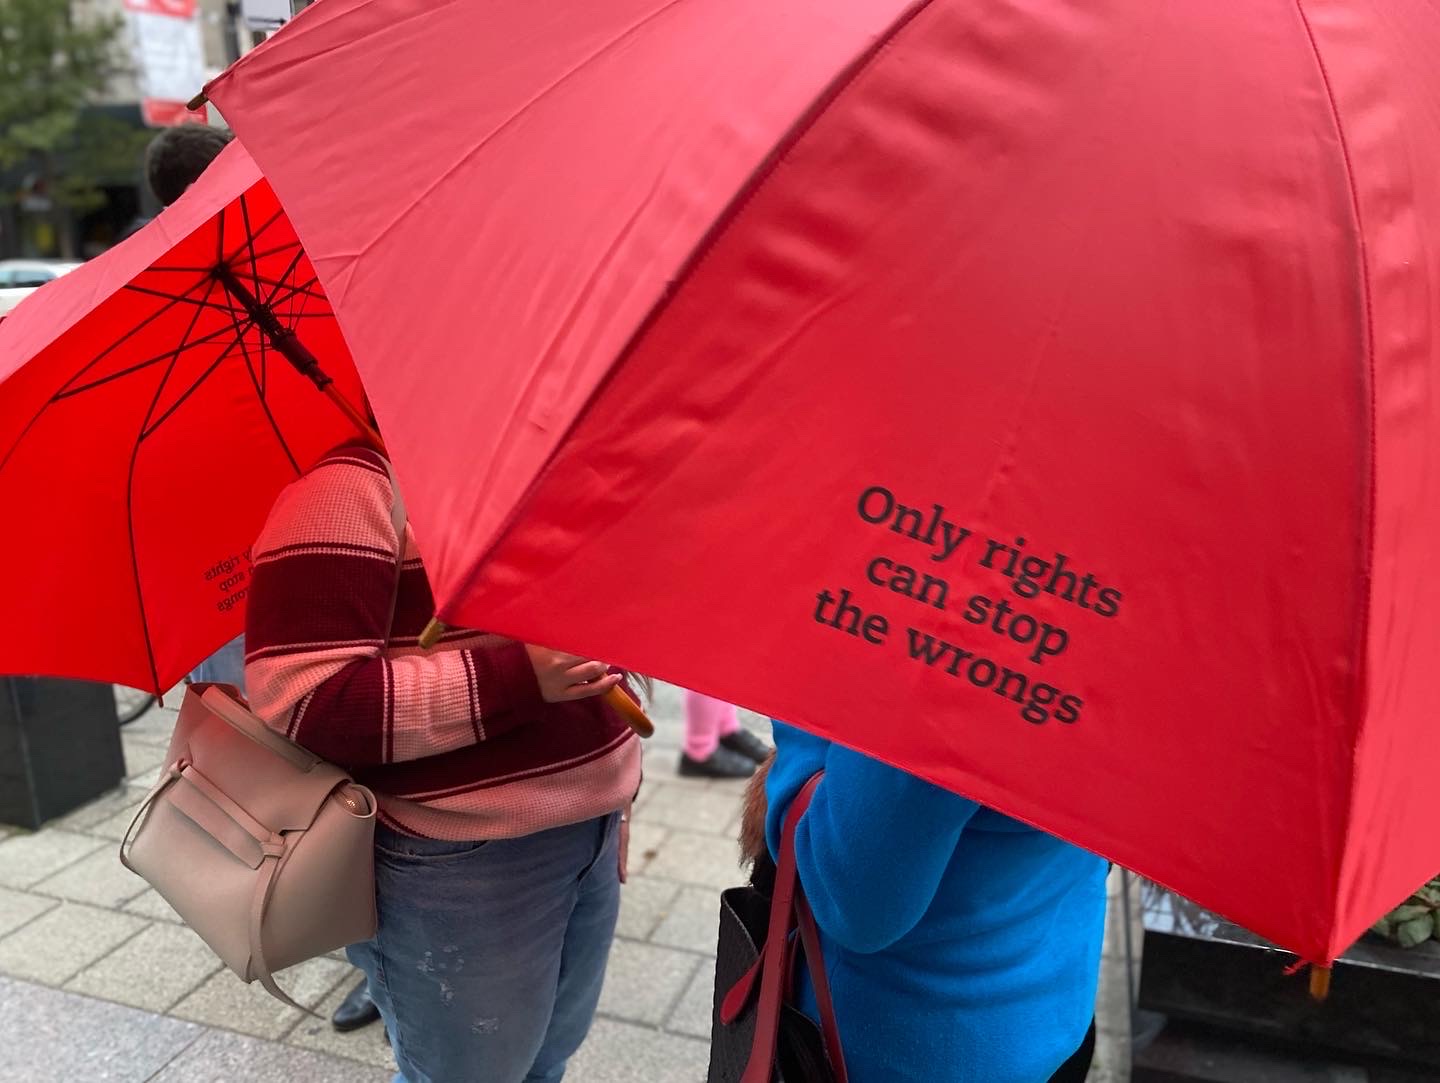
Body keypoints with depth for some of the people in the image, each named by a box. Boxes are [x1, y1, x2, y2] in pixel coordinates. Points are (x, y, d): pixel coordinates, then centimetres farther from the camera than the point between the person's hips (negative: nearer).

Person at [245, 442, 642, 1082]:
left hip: (588, 836, 8)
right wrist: (515, 679, -25)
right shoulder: (351, 489, -15)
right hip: (460, 864, -8)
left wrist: (614, 798, 20)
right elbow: (302, 702, -23)